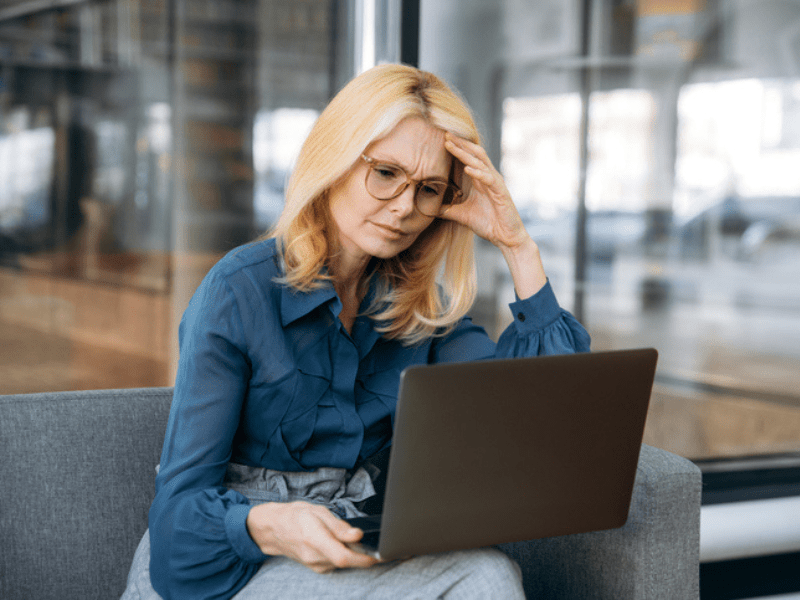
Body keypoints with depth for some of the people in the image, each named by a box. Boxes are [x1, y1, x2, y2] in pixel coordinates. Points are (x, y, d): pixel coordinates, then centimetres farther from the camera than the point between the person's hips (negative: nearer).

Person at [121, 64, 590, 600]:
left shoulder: (422, 303, 5)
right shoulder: (238, 293, -12)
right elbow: (183, 504, -13)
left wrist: (517, 246, -8)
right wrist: (268, 526, -36)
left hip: (349, 549, 6)